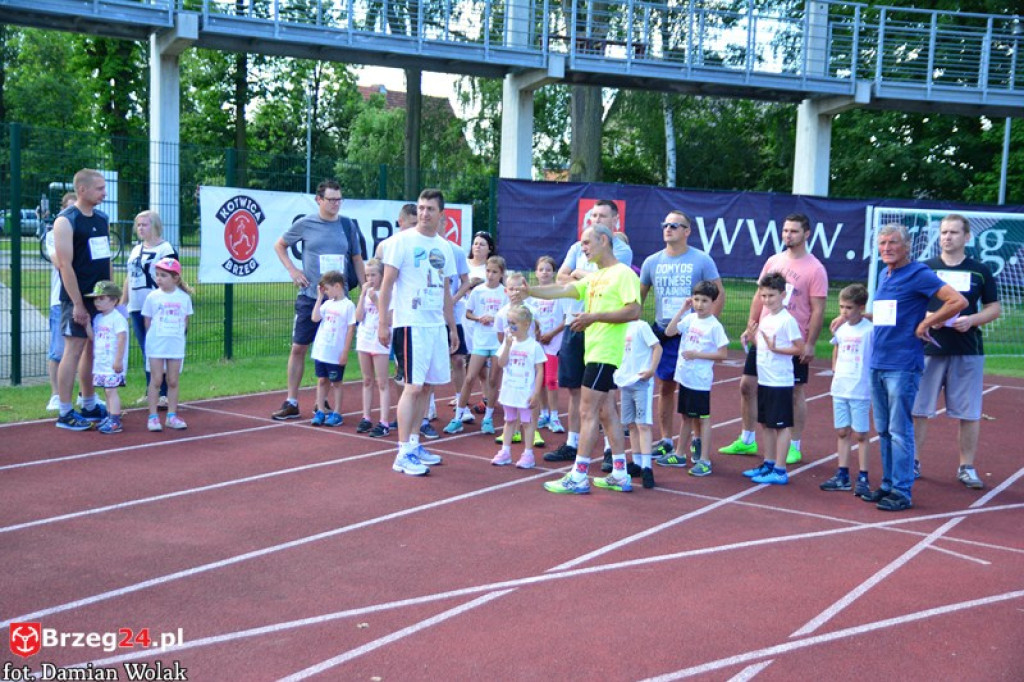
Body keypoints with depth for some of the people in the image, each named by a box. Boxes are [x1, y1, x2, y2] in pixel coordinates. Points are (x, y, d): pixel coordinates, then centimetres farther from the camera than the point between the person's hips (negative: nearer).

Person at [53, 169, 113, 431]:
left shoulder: (102, 219, 13)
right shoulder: (66, 221, -10)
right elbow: (65, 265, -15)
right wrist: (77, 304, -18)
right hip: (77, 300, -7)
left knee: (93, 350, 12)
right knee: (74, 350, -5)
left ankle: (89, 406, 22)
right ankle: (65, 413, 1)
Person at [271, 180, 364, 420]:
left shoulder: (347, 225, 4)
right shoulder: (305, 224, -1)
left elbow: (357, 259, 12)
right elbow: (279, 245, 13)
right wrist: (292, 270, 0)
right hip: (309, 297, -1)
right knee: (298, 348, 0)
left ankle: (323, 402, 20)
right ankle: (291, 403, 9)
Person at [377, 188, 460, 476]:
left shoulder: (444, 246, 13)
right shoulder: (402, 241, -6)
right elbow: (386, 284, -7)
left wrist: (452, 327, 19)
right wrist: (382, 324, -12)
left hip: (437, 325, 7)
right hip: (411, 323, -7)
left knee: (426, 386, 10)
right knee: (413, 387, -9)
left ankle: (413, 443, 21)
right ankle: (403, 454, -5)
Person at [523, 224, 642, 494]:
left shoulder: (623, 274, -9)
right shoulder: (593, 278, 17)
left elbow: (634, 311, -18)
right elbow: (562, 290, 10)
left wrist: (594, 316, -20)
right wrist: (528, 290, -4)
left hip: (605, 354, -9)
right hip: (594, 352, 9)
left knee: (587, 412, -7)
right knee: (605, 411, 11)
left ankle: (579, 477, -2)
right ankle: (619, 474, 18)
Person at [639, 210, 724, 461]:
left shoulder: (702, 260, -5)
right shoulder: (652, 261, 5)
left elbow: (719, 293, -2)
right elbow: (640, 295, 14)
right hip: (662, 332, 4)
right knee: (665, 387, 10)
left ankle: (684, 446, 8)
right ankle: (665, 440, 20)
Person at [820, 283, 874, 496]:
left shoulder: (869, 330, -12)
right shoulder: (841, 329, 7)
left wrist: (873, 384, -14)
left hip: (860, 390, -6)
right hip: (839, 389, 6)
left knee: (860, 434, 1)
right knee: (842, 432, 11)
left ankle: (863, 478, 10)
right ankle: (843, 476, 19)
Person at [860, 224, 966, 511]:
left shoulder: (919, 274, -8)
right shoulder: (883, 276, 16)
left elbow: (959, 301, -15)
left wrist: (924, 325, -10)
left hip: (902, 365, -8)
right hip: (877, 364, 8)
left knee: (899, 431, -5)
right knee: (883, 430, 12)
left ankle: (902, 492, 1)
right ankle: (888, 485, 21)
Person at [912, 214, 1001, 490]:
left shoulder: (980, 271, 6)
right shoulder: (924, 268, 5)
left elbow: (995, 308, 8)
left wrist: (971, 320, -11)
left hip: (968, 352, 0)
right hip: (928, 350, 0)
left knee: (968, 413, 4)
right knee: (917, 410, 2)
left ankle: (967, 467, 15)